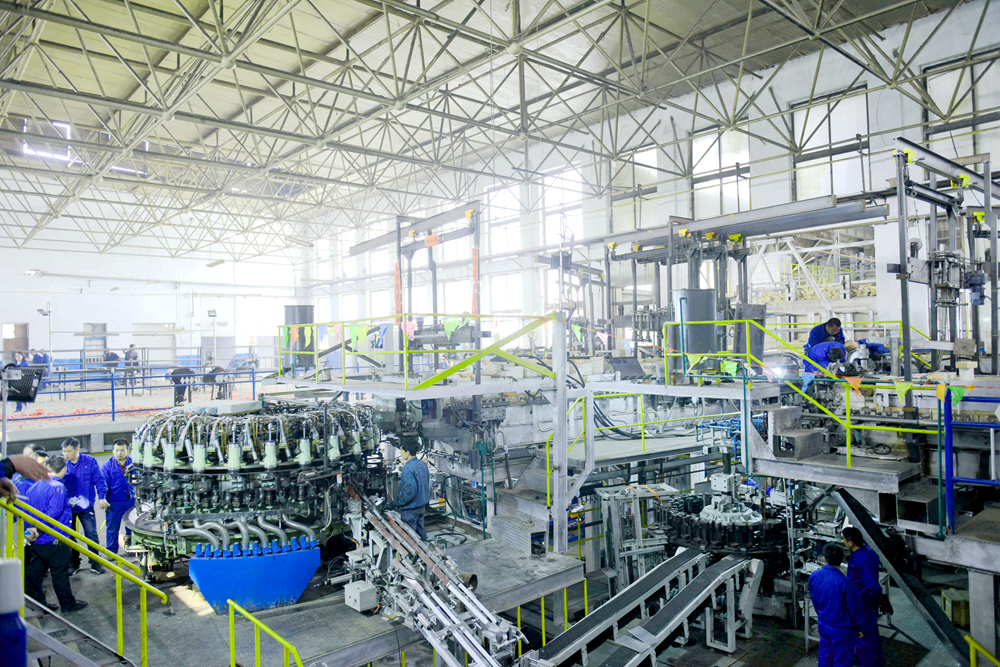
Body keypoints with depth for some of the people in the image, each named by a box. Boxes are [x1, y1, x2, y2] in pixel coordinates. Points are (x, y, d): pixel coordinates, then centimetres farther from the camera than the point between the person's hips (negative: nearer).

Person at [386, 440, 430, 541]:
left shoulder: (408, 468, -23)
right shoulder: (422, 464, 4)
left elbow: (409, 492, -26)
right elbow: (427, 484, 14)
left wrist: (394, 503, -19)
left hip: (410, 508, -9)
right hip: (422, 506, 9)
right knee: (420, 532, 20)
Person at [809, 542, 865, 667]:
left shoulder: (813, 576, -12)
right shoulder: (843, 582, -28)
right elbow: (854, 607, -16)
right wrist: (859, 627, 2)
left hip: (823, 625, 5)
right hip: (842, 630, -5)